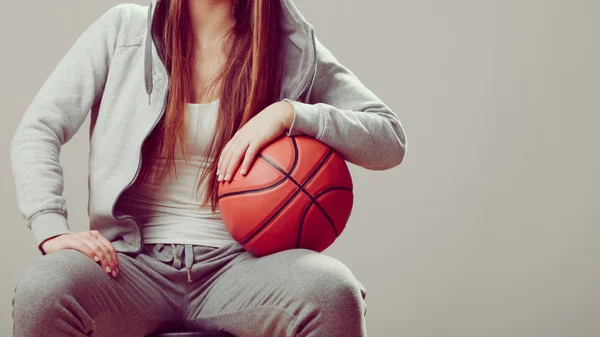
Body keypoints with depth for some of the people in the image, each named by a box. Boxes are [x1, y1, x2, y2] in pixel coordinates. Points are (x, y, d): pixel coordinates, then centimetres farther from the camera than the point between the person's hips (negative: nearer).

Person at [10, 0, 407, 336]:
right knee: (43, 292, -33)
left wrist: (290, 113, -12)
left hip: (237, 263, 0)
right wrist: (53, 229, -13)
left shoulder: (293, 48, 7)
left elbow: (391, 141, 4)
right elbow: (36, 131, 5)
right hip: (133, 259, 0)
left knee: (333, 291, -33)